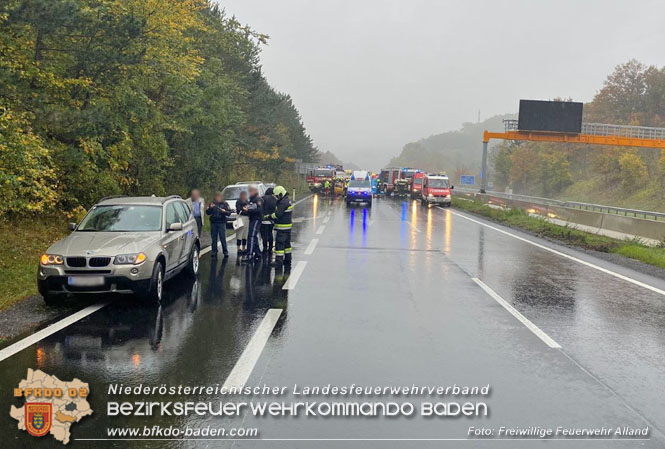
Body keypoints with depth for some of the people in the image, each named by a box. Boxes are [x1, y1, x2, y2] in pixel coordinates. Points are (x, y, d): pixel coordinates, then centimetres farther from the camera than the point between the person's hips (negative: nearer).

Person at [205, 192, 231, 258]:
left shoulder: (225, 204, 5)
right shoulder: (212, 204, 10)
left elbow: (229, 212, 0)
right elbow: (207, 213, 6)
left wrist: (225, 211, -20)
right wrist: (210, 208, -12)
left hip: (222, 223, -2)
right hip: (213, 223, 2)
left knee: (223, 238, -8)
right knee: (214, 239, 4)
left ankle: (225, 252, -4)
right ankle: (214, 252, 10)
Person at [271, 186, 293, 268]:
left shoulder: (283, 202, -19)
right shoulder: (287, 201, 15)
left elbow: (277, 214, -23)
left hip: (282, 227, -11)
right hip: (287, 226, 11)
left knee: (279, 243, -9)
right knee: (287, 243, 16)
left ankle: (279, 261, -10)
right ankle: (287, 260, 23)